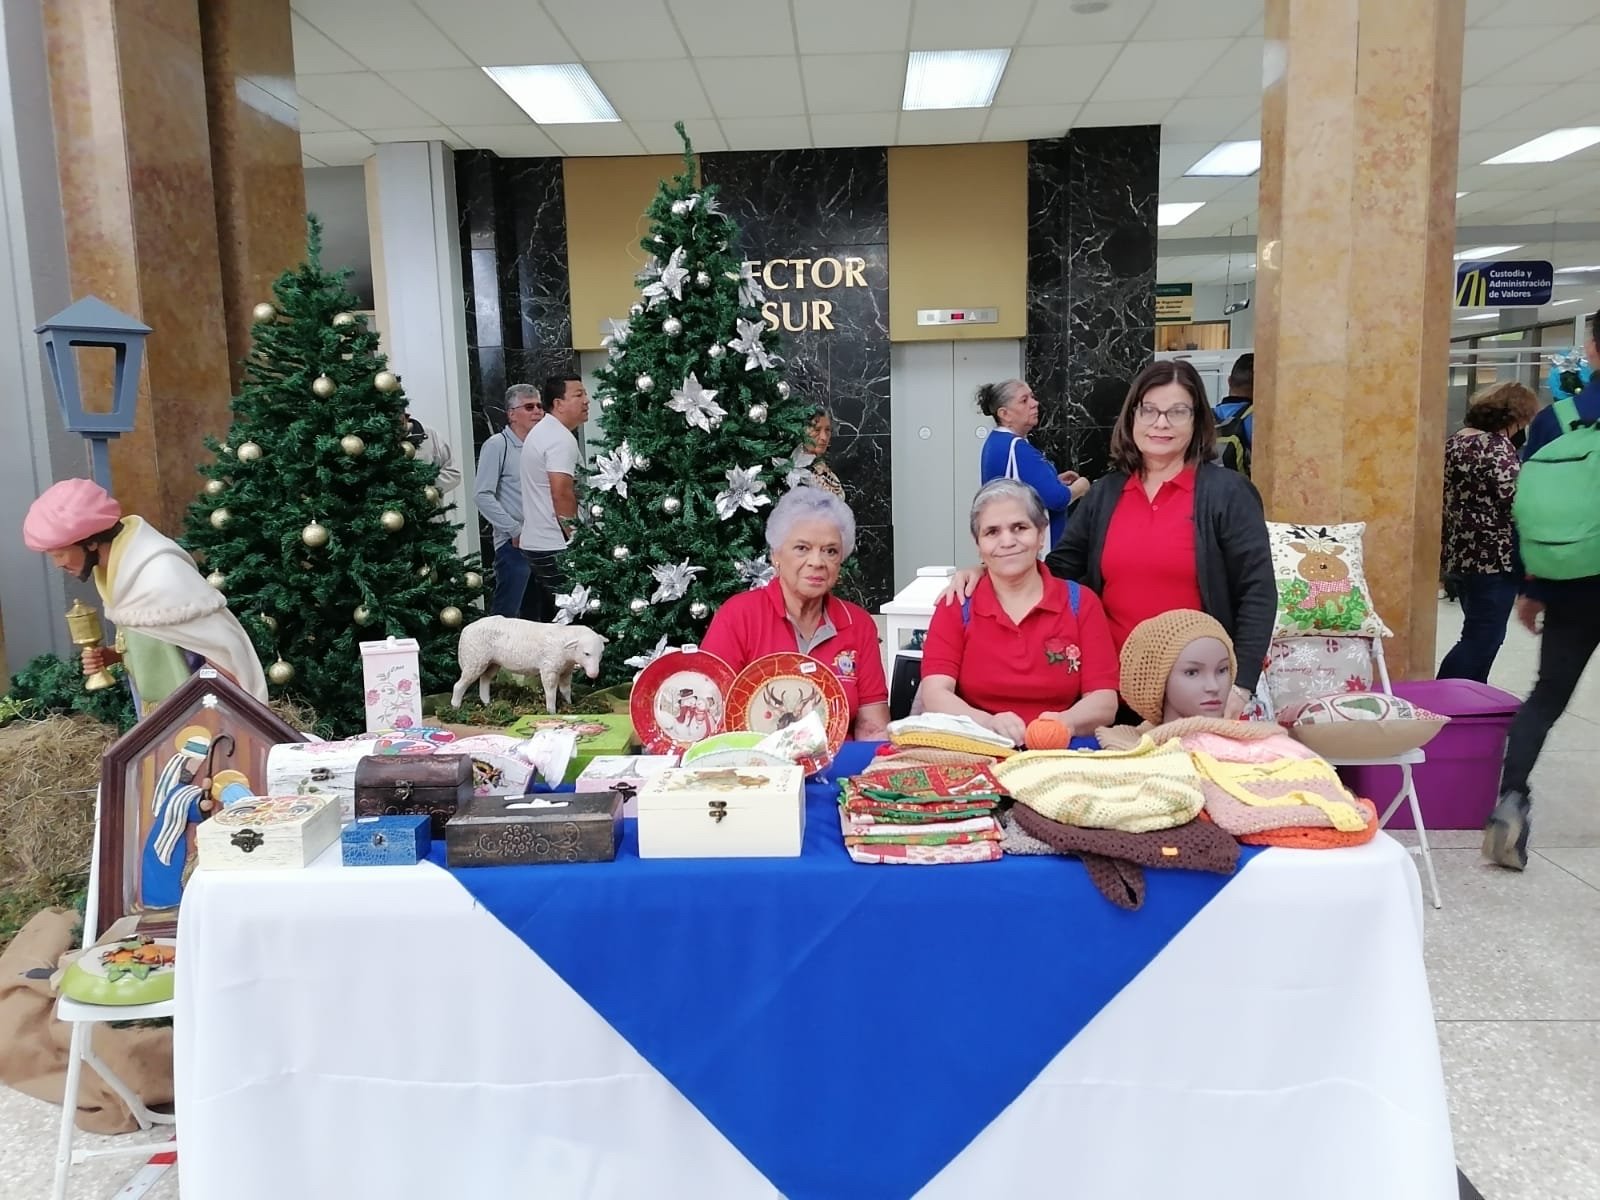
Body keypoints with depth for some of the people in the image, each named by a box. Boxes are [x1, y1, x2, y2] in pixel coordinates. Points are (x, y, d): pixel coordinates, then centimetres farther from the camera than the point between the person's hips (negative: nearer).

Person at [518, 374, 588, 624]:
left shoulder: (542, 431, 17)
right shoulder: (561, 438, -15)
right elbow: (561, 493, -23)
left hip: (536, 543, 10)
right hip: (555, 548, -10)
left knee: (548, 621, 13)